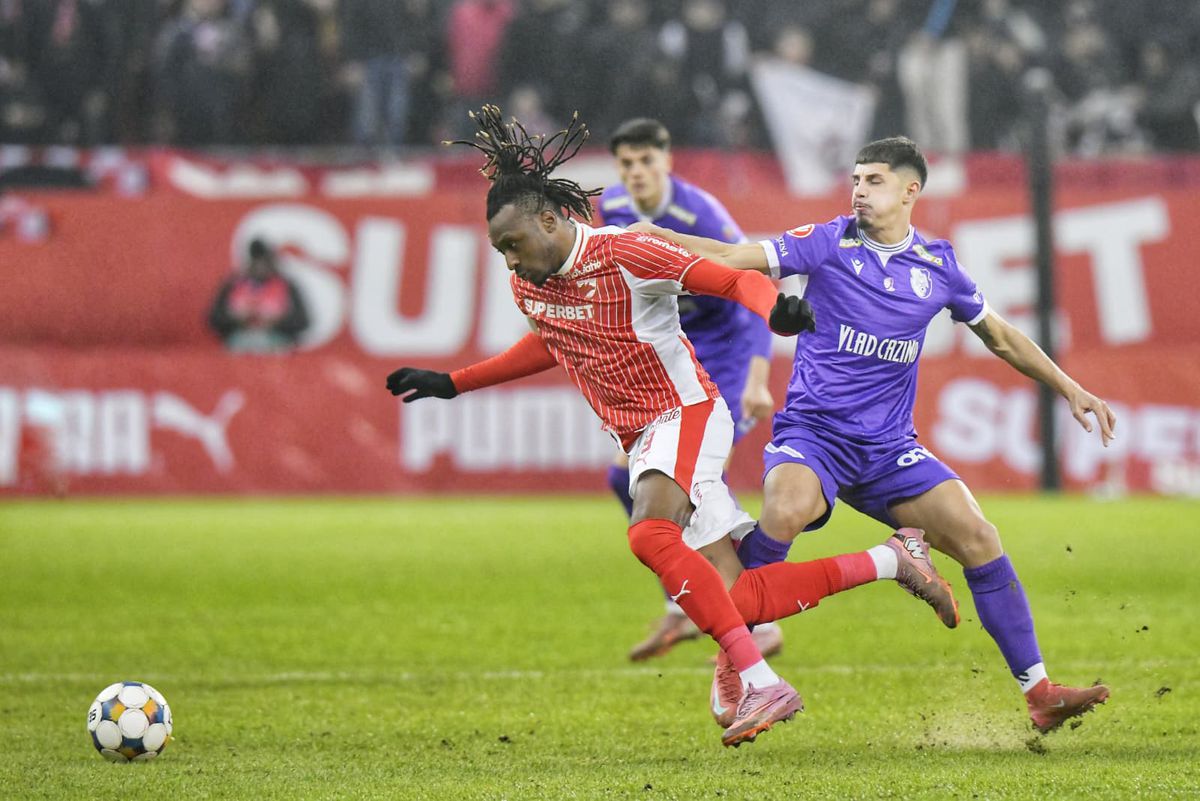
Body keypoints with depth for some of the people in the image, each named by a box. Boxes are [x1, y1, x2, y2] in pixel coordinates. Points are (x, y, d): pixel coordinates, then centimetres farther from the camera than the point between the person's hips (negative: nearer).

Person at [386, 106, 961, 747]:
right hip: (640, 440, 7)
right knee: (738, 598, -3)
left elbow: (737, 281, -18)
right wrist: (451, 383, 27)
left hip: (686, 412, -7)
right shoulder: (528, 284, 6)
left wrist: (774, 310, -40)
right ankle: (892, 560, 12)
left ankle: (758, 682, -35)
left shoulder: (623, 254, -16)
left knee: (650, 534, -35)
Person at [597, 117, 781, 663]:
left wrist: (758, 380, -36)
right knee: (627, 475, 1)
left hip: (722, 351, -8)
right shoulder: (613, 208, -3)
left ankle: (763, 624, -10)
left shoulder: (701, 217, -25)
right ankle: (681, 609, 15)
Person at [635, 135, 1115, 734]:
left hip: (889, 447, 3)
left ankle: (1039, 694, -3)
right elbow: (731, 259, -7)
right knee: (788, 508, -35)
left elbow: (1001, 338, 21)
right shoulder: (827, 244, -2)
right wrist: (652, 236, -19)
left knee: (977, 537, -11)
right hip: (811, 432, -3)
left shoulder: (937, 266, 7)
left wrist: (1069, 389, 20)